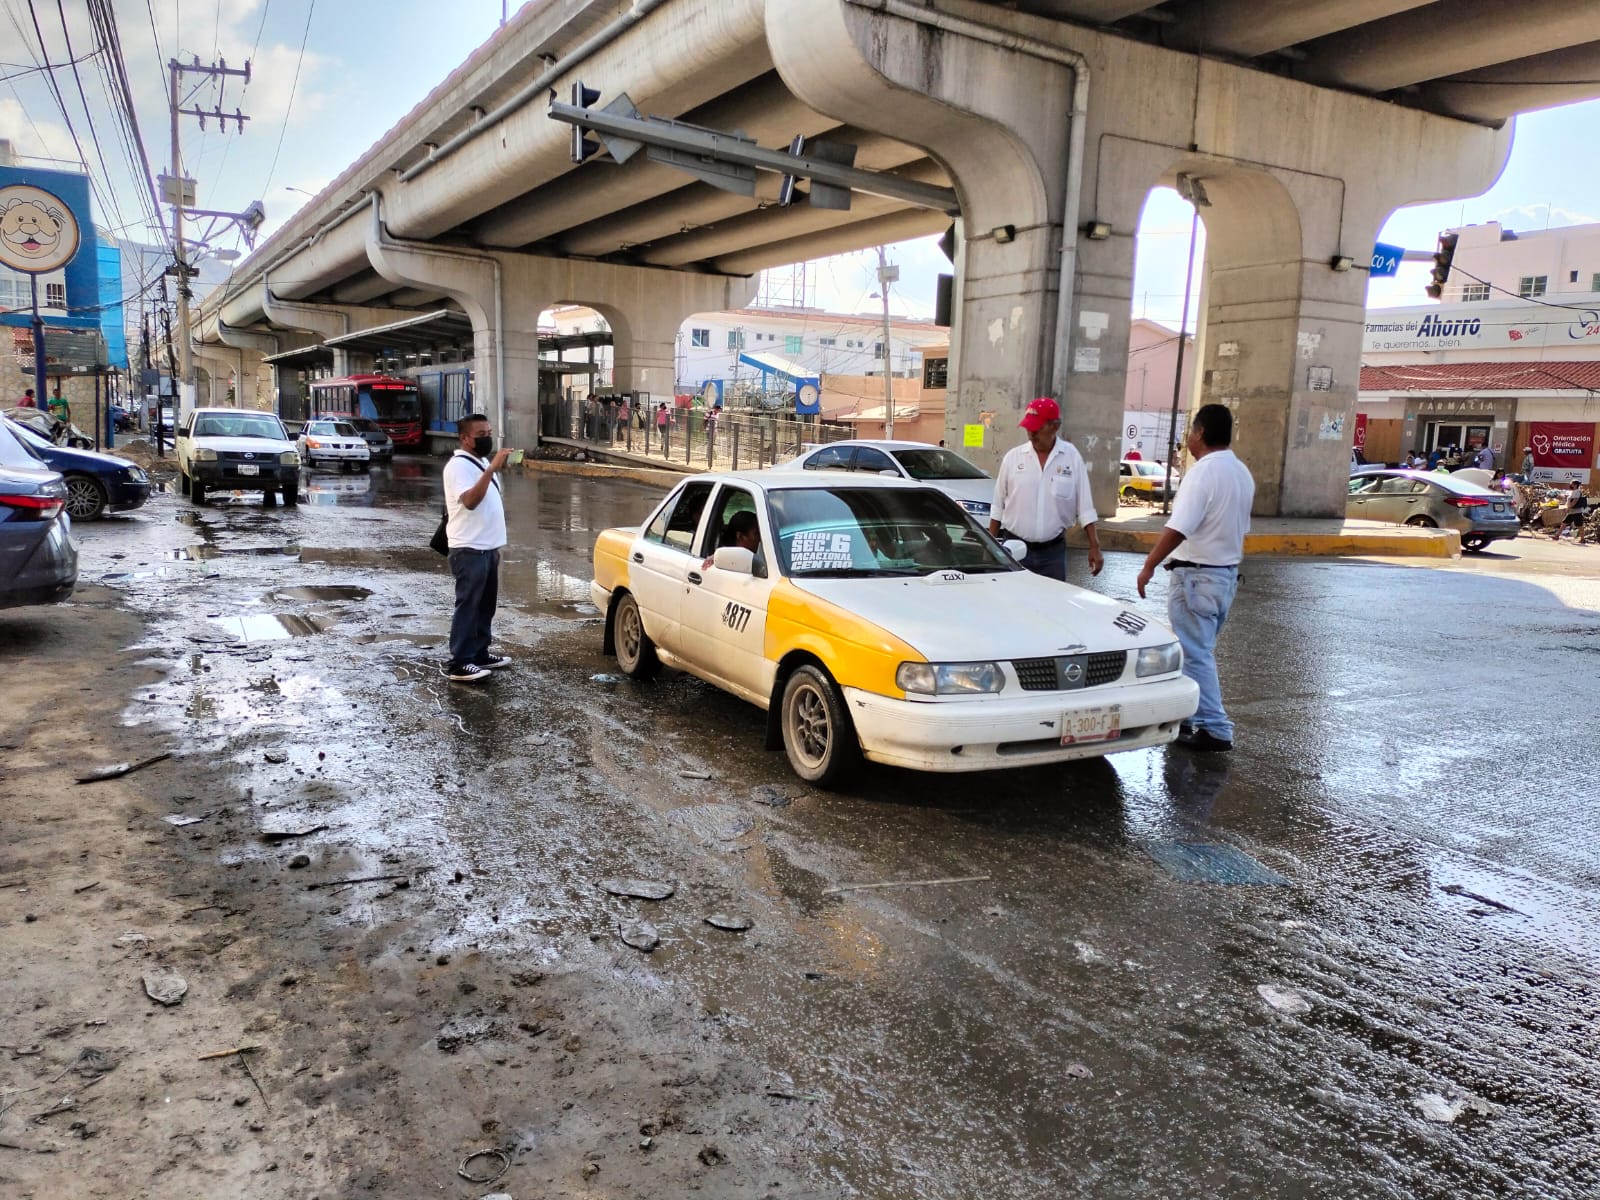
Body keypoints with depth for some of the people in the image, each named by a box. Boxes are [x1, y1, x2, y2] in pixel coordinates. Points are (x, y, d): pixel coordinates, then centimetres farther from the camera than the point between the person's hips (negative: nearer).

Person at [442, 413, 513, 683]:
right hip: (469, 550, -9)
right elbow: (470, 501, -30)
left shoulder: (482, 463, 16)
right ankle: (458, 664, -2)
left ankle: (479, 654, 24)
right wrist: (492, 469, -35)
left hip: (488, 548, 9)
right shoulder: (458, 465, -14)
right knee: (468, 606, -6)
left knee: (486, 605, 14)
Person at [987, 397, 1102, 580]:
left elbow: (1085, 509, 0)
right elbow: (998, 507, 8)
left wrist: (1094, 547, -3)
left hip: (1053, 551, 0)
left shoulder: (1072, 457, -1)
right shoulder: (1013, 457, 1)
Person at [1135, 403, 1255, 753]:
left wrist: (1149, 566, -21)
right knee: (1200, 650, 19)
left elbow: (1178, 528, -26)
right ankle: (1188, 715, 28)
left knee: (1195, 654, -3)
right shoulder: (1242, 474, 10)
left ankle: (1215, 730, -2)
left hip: (1197, 576, -9)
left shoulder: (1203, 472, -19)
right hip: (1228, 573, 9)